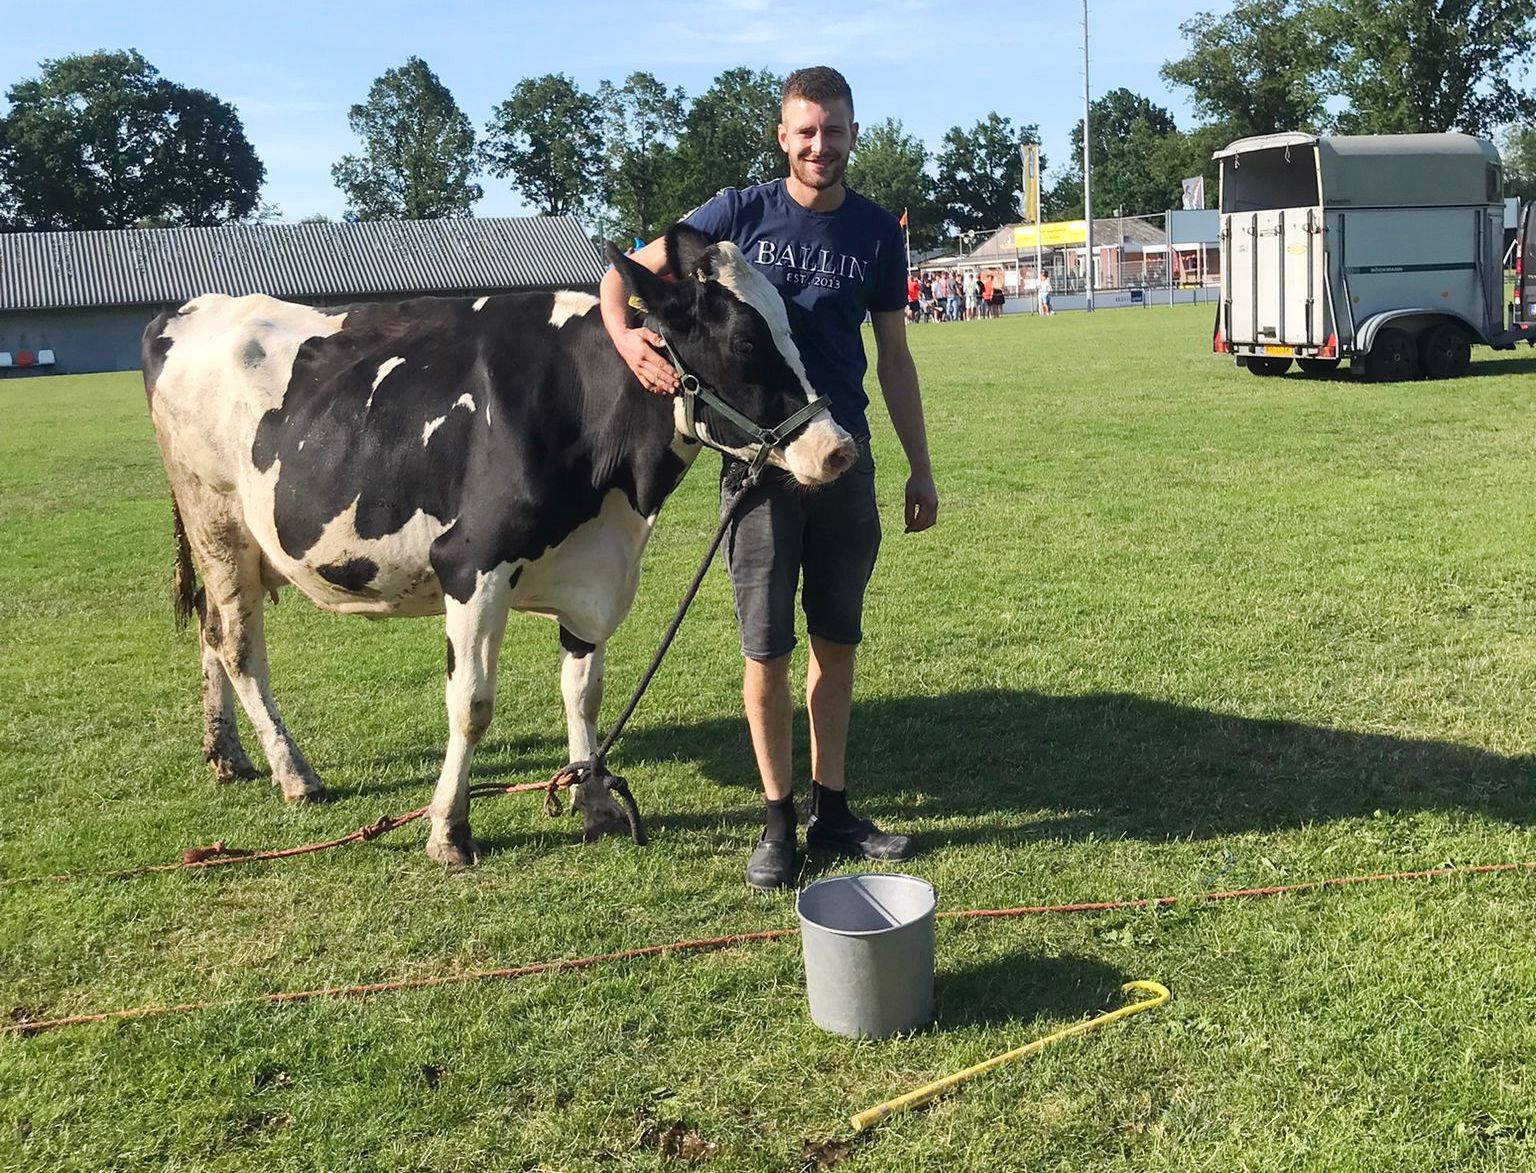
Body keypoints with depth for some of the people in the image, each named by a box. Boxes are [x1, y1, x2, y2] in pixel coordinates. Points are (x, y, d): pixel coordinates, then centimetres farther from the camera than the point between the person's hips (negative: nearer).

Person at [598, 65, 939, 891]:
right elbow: (625, 273, -1)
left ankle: (831, 808, 23)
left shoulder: (876, 233, 5)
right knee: (766, 644, 2)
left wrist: (921, 468, 8)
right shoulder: (739, 214, -3)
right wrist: (624, 335, -23)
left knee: (837, 638, 10)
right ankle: (777, 820, 16)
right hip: (758, 456, -3)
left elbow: (894, 358, 10)